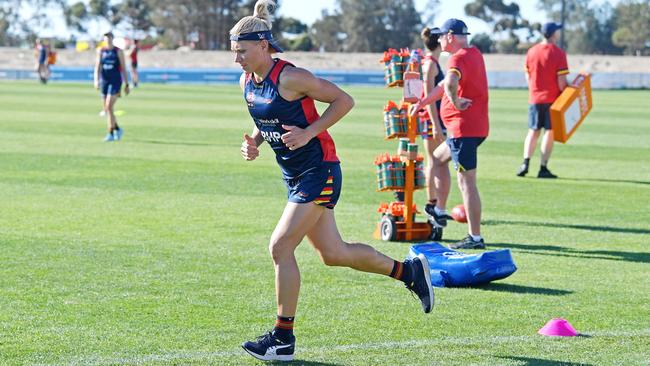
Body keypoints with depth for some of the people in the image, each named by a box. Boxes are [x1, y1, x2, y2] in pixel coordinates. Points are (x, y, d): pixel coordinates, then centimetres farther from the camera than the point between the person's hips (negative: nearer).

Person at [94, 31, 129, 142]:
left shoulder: (118, 51, -1)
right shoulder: (100, 51, 7)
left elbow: (123, 68, 2)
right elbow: (97, 66, 2)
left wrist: (126, 84, 0)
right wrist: (96, 80, -11)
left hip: (115, 82, -4)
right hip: (104, 81, 4)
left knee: (109, 106, -17)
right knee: (106, 109, 7)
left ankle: (111, 134, -13)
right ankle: (117, 129, 27)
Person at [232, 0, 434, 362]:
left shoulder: (289, 77, -20)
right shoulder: (247, 82, 4)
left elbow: (344, 100, -16)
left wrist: (308, 133, -22)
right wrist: (254, 141, 1)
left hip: (319, 171, -9)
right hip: (295, 175, 9)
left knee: (280, 247, -12)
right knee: (333, 253, 14)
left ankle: (283, 338, -3)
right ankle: (410, 271, 32)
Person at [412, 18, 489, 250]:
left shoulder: (458, 59, -16)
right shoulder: (474, 54, 15)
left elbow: (451, 83, -40)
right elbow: (446, 85, 25)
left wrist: (455, 102, -23)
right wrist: (422, 103, 28)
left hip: (464, 127, -10)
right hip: (477, 126, 10)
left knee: (466, 182, -7)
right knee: (438, 159, 28)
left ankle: (476, 238, -5)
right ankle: (439, 213, 30)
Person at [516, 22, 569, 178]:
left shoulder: (531, 52, 4)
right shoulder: (558, 53, -10)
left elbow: (528, 77, 9)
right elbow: (561, 80, -13)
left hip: (534, 98, 4)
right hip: (552, 98, -4)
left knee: (533, 131, 12)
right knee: (549, 132, 1)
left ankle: (525, 163, 0)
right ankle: (543, 168, 0)